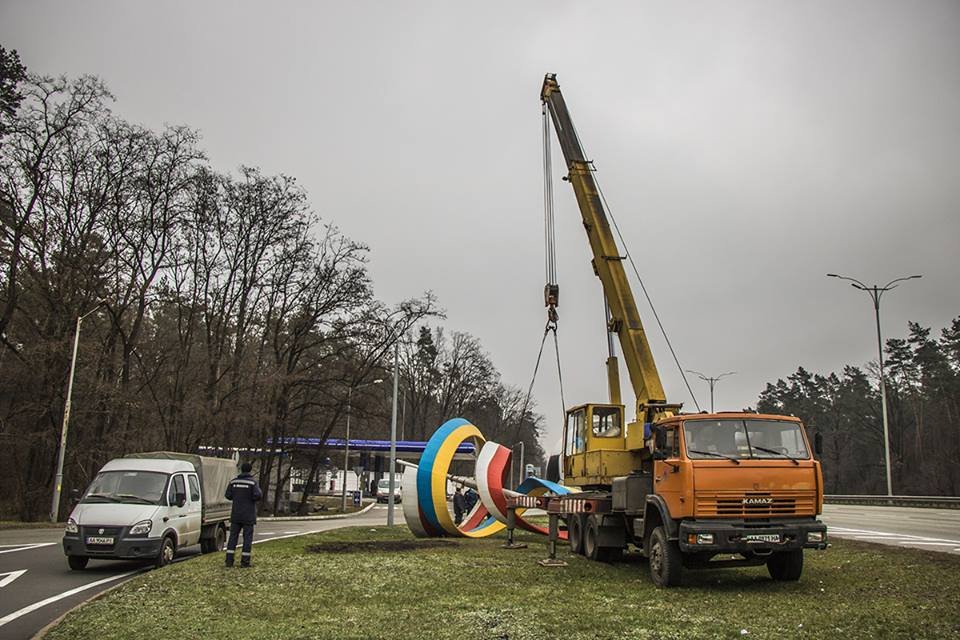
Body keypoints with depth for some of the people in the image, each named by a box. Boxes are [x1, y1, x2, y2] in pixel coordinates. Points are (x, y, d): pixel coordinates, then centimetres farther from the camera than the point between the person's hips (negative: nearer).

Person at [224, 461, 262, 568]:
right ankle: (245, 561, 1)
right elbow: (258, 495, -19)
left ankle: (229, 560, 6)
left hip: (236, 514, 3)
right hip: (248, 515, -3)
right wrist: (252, 497, 3)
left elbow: (228, 495, 2)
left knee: (233, 536, 9)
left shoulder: (234, 481, 2)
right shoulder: (253, 481, -9)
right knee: (247, 537, 2)